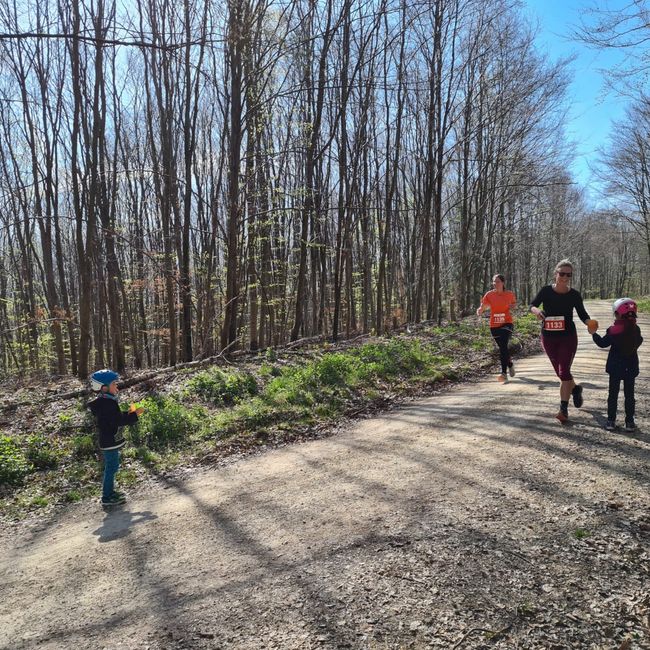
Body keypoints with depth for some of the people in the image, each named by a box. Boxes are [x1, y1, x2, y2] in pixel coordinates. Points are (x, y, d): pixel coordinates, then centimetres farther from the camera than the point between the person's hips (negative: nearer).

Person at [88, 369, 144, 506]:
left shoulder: (103, 402, 10)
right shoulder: (108, 403, -23)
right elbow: (119, 421, -24)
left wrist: (128, 413, 7)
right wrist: (135, 414, -17)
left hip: (108, 440, 10)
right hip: (110, 441, -10)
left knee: (110, 467, 20)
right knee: (112, 467, -2)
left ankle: (109, 491, 32)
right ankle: (107, 498, 5)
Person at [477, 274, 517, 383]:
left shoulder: (510, 294, -1)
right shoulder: (489, 295, -2)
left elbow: (514, 303, 18)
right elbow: (482, 308, -6)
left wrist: (511, 306, -6)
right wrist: (479, 311, -30)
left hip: (506, 324, -2)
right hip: (494, 326, 2)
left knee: (503, 346, -20)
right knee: (502, 348, 12)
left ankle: (504, 373, -20)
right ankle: (510, 364, 42)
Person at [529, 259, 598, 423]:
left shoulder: (574, 295, -6)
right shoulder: (546, 291, -7)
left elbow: (582, 314, 1)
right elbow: (532, 305, -12)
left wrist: (590, 323, -21)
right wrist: (536, 310, -36)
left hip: (568, 337, -2)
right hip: (549, 337, 2)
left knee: (564, 372, -9)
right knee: (560, 372, 14)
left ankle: (563, 409, -3)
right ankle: (575, 388, 45)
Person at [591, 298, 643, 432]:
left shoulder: (614, 330, -15)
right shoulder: (636, 329, -3)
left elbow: (603, 343, -11)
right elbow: (639, 342, 12)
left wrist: (593, 334, 2)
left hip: (616, 367, -3)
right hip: (631, 367, 3)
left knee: (613, 394, 5)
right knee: (629, 394, 10)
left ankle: (611, 421, 7)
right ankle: (630, 422, 13)